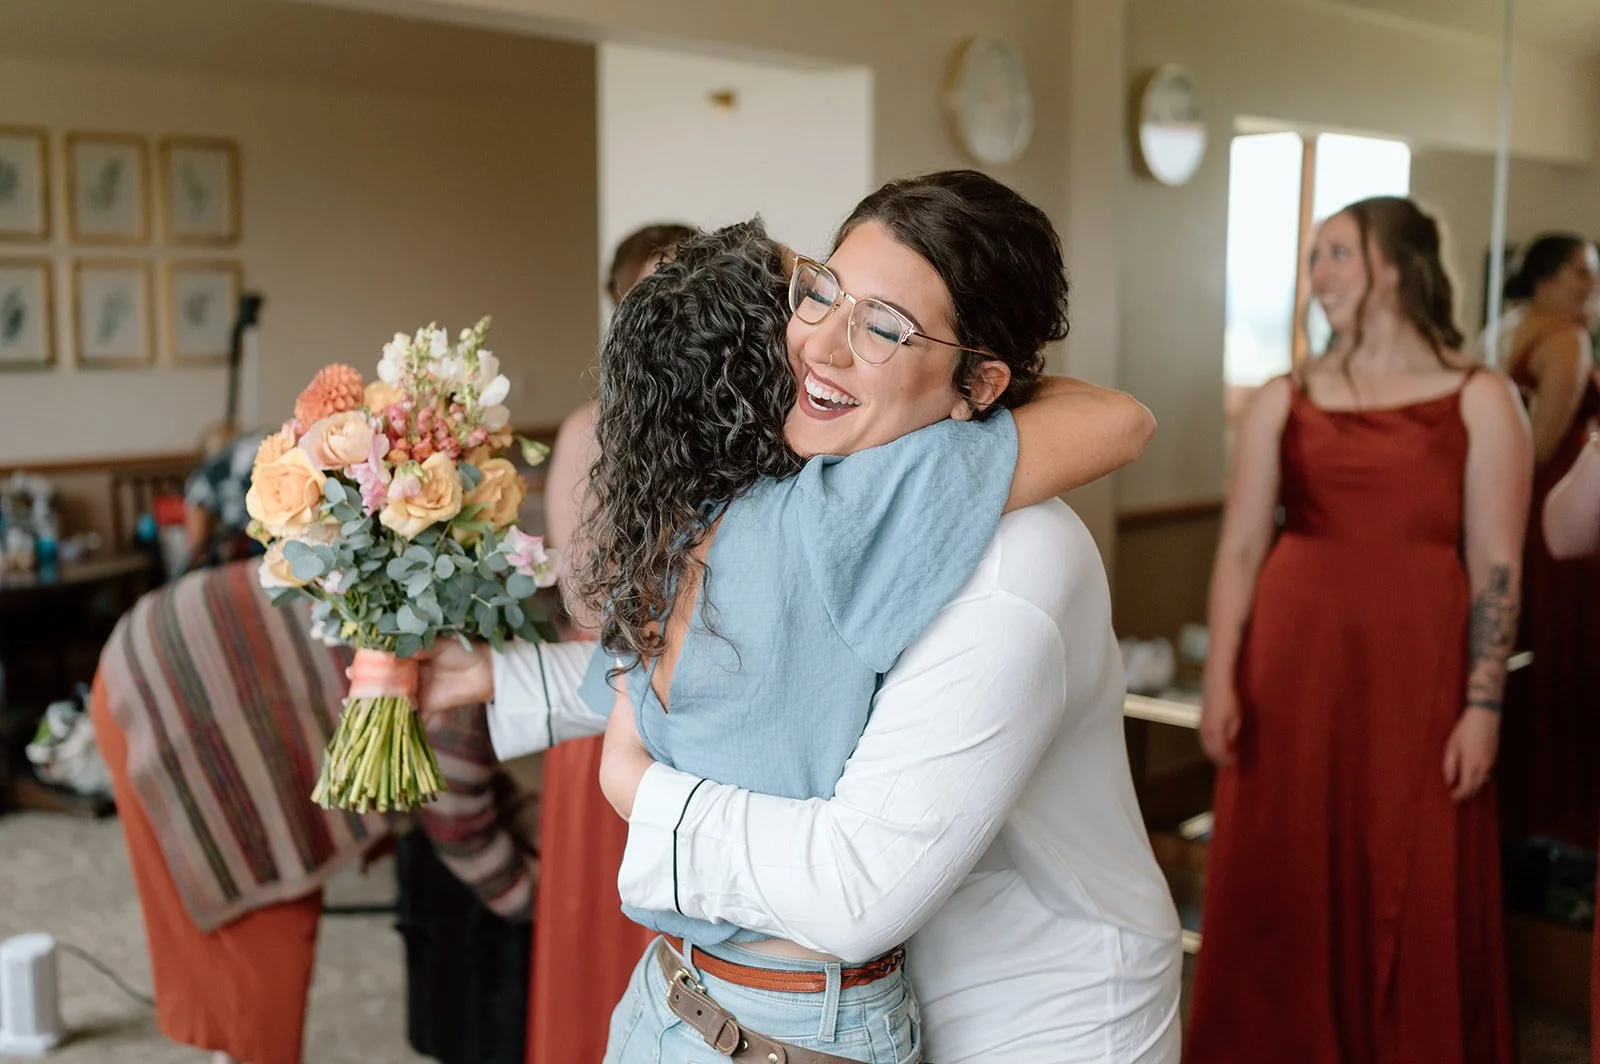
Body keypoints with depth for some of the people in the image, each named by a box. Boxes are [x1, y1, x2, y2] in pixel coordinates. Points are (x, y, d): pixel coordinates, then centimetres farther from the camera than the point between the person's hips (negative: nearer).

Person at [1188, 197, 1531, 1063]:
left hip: (1416, 668, -2)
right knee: (1284, 885, 7)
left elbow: (1497, 567, -1)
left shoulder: (1479, 401, 3)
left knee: (1414, 893, 4)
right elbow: (1241, 549, 5)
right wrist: (1219, 682, -3)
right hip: (1292, 665, 2)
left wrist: (1483, 705, -6)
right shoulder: (1284, 401, 8)